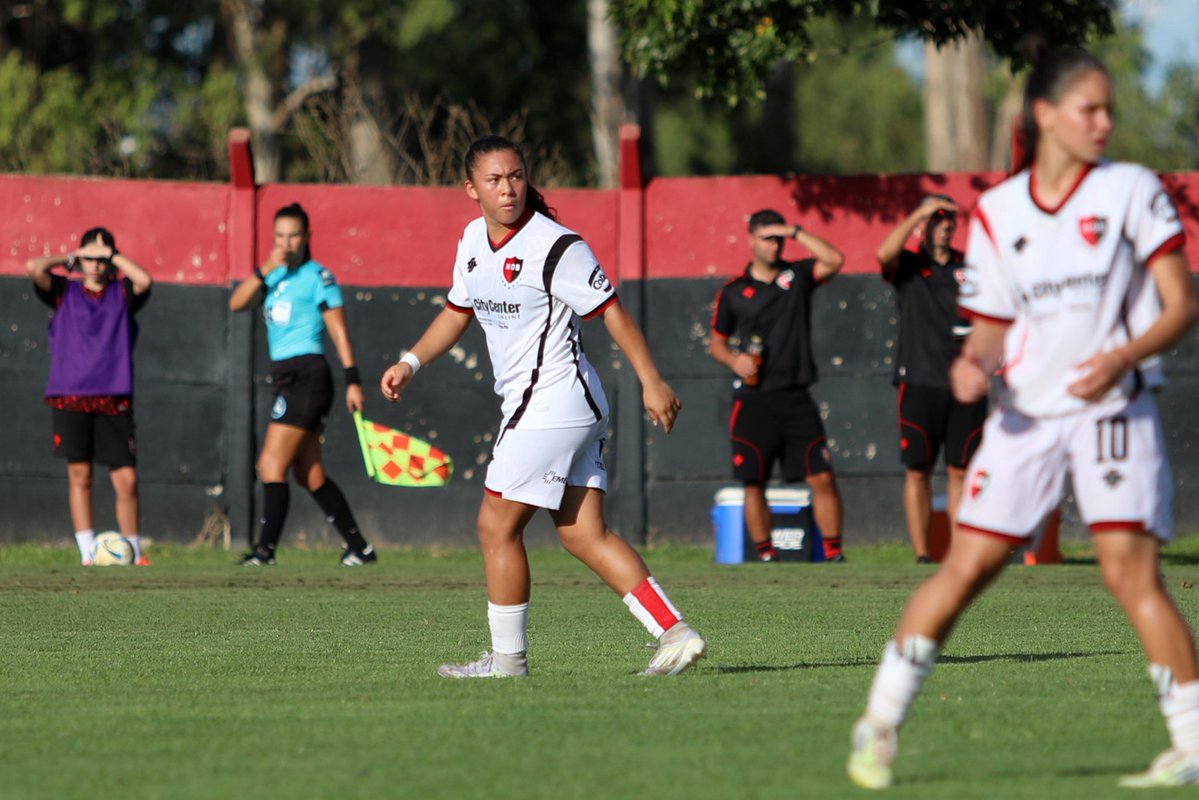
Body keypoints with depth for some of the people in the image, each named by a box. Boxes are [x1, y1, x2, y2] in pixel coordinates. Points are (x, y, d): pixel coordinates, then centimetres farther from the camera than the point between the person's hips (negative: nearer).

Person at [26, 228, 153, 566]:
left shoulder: (123, 293, 10)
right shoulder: (65, 292, 10)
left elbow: (145, 280, -12)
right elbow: (34, 268, -6)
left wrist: (112, 255, -5)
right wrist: (70, 259, 5)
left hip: (114, 401, 0)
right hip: (70, 397, 0)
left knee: (126, 479, -4)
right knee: (79, 474, -2)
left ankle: (133, 554, 6)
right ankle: (88, 554, 1)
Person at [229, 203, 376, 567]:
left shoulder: (317, 277, -5)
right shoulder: (276, 277, 16)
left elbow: (339, 332, -6)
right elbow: (237, 303, 3)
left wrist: (353, 380, -11)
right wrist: (264, 271, -10)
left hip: (307, 375, -8)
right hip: (287, 380, 8)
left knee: (271, 465, -13)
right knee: (311, 475, 9)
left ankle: (266, 548, -14)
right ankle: (359, 547, 14)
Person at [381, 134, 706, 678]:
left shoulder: (555, 246, -15)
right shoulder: (474, 240, 10)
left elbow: (611, 311, -12)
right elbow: (458, 311, 25)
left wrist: (652, 383, -13)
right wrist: (410, 363, 14)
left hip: (551, 404, -8)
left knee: (497, 527, -1)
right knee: (583, 535, 3)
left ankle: (507, 657, 9)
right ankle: (674, 632, -1)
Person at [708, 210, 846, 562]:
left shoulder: (797, 276, 7)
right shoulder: (733, 292, 6)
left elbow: (835, 260, -11)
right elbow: (717, 342, 14)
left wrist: (796, 231, -11)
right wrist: (734, 359, -7)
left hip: (796, 399, 0)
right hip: (753, 401, 0)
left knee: (822, 478, -7)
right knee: (753, 483, -2)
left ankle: (833, 552, -1)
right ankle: (765, 554, 8)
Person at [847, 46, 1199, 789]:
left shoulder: (1133, 191, -1)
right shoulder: (997, 213, 6)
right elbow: (994, 328, 12)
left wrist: (1124, 356, -20)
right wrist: (975, 363, -11)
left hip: (1111, 408, -2)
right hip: (1026, 415, 2)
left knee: (1132, 570, -14)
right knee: (965, 567, 0)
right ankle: (881, 722, 12)